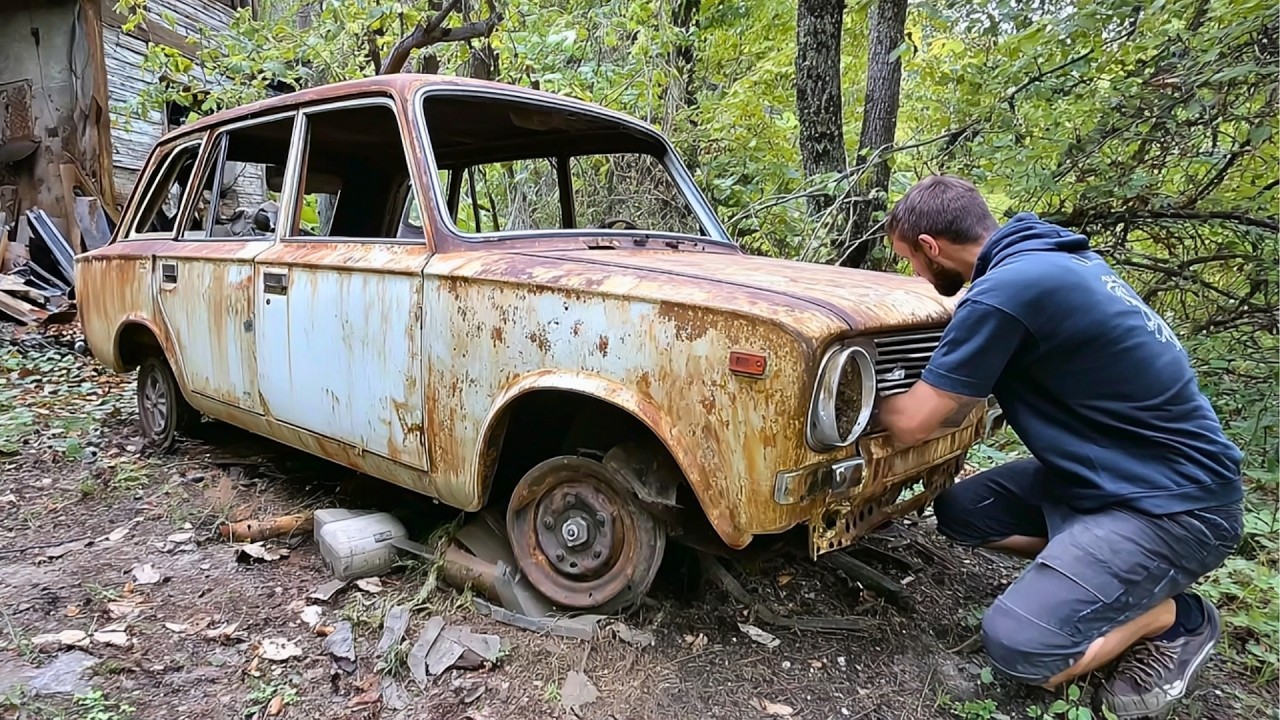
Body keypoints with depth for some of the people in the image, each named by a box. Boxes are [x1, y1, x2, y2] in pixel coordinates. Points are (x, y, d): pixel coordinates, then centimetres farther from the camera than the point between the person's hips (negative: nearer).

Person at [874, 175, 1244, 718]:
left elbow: (911, 425, -17)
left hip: (1177, 500, -9)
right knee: (959, 510, 11)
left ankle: (1175, 616, 5)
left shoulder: (1004, 290, -25)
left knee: (1019, 646, -18)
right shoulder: (1053, 252, 3)